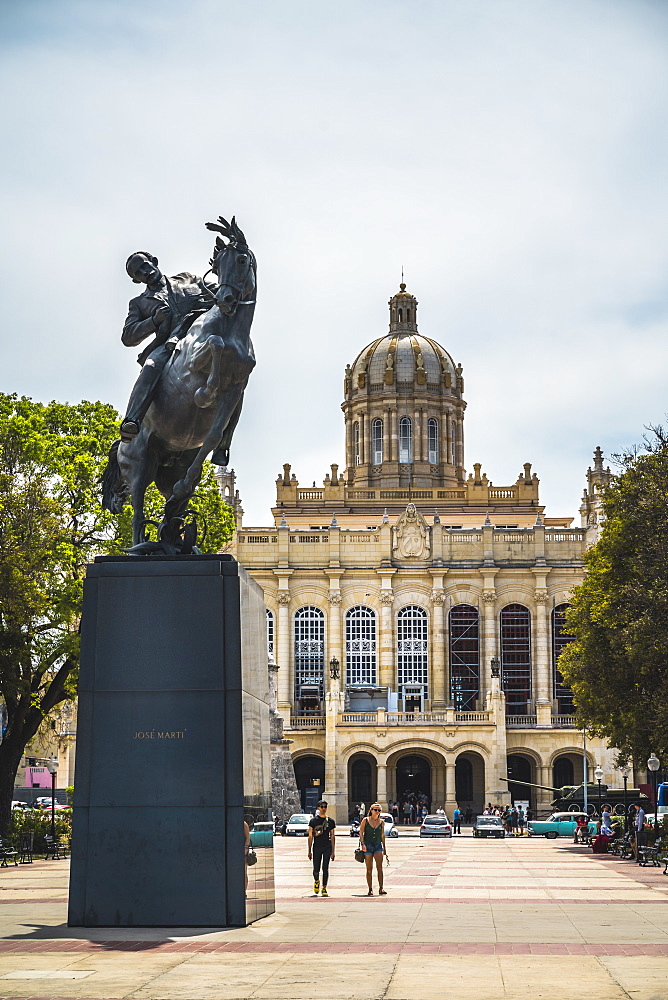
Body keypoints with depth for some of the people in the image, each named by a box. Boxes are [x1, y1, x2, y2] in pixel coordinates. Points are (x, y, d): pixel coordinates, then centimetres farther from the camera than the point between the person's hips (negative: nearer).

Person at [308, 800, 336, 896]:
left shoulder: (330, 821, 8)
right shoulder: (313, 821, 4)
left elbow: (332, 836, 10)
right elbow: (310, 836, 3)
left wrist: (333, 851, 5)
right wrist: (309, 851, -2)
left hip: (327, 847, 1)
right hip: (317, 847, -1)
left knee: (325, 868, -3)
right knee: (316, 869, -1)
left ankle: (324, 888, 5)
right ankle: (316, 881, 31)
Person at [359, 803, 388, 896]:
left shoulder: (381, 822, 8)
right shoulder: (365, 820, 2)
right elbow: (361, 833, -1)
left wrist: (384, 849, 18)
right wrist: (362, 843, -16)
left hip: (378, 846, 1)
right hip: (367, 846, -1)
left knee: (379, 867, -16)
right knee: (369, 869, 2)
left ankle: (381, 888, -18)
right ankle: (370, 889, 9)